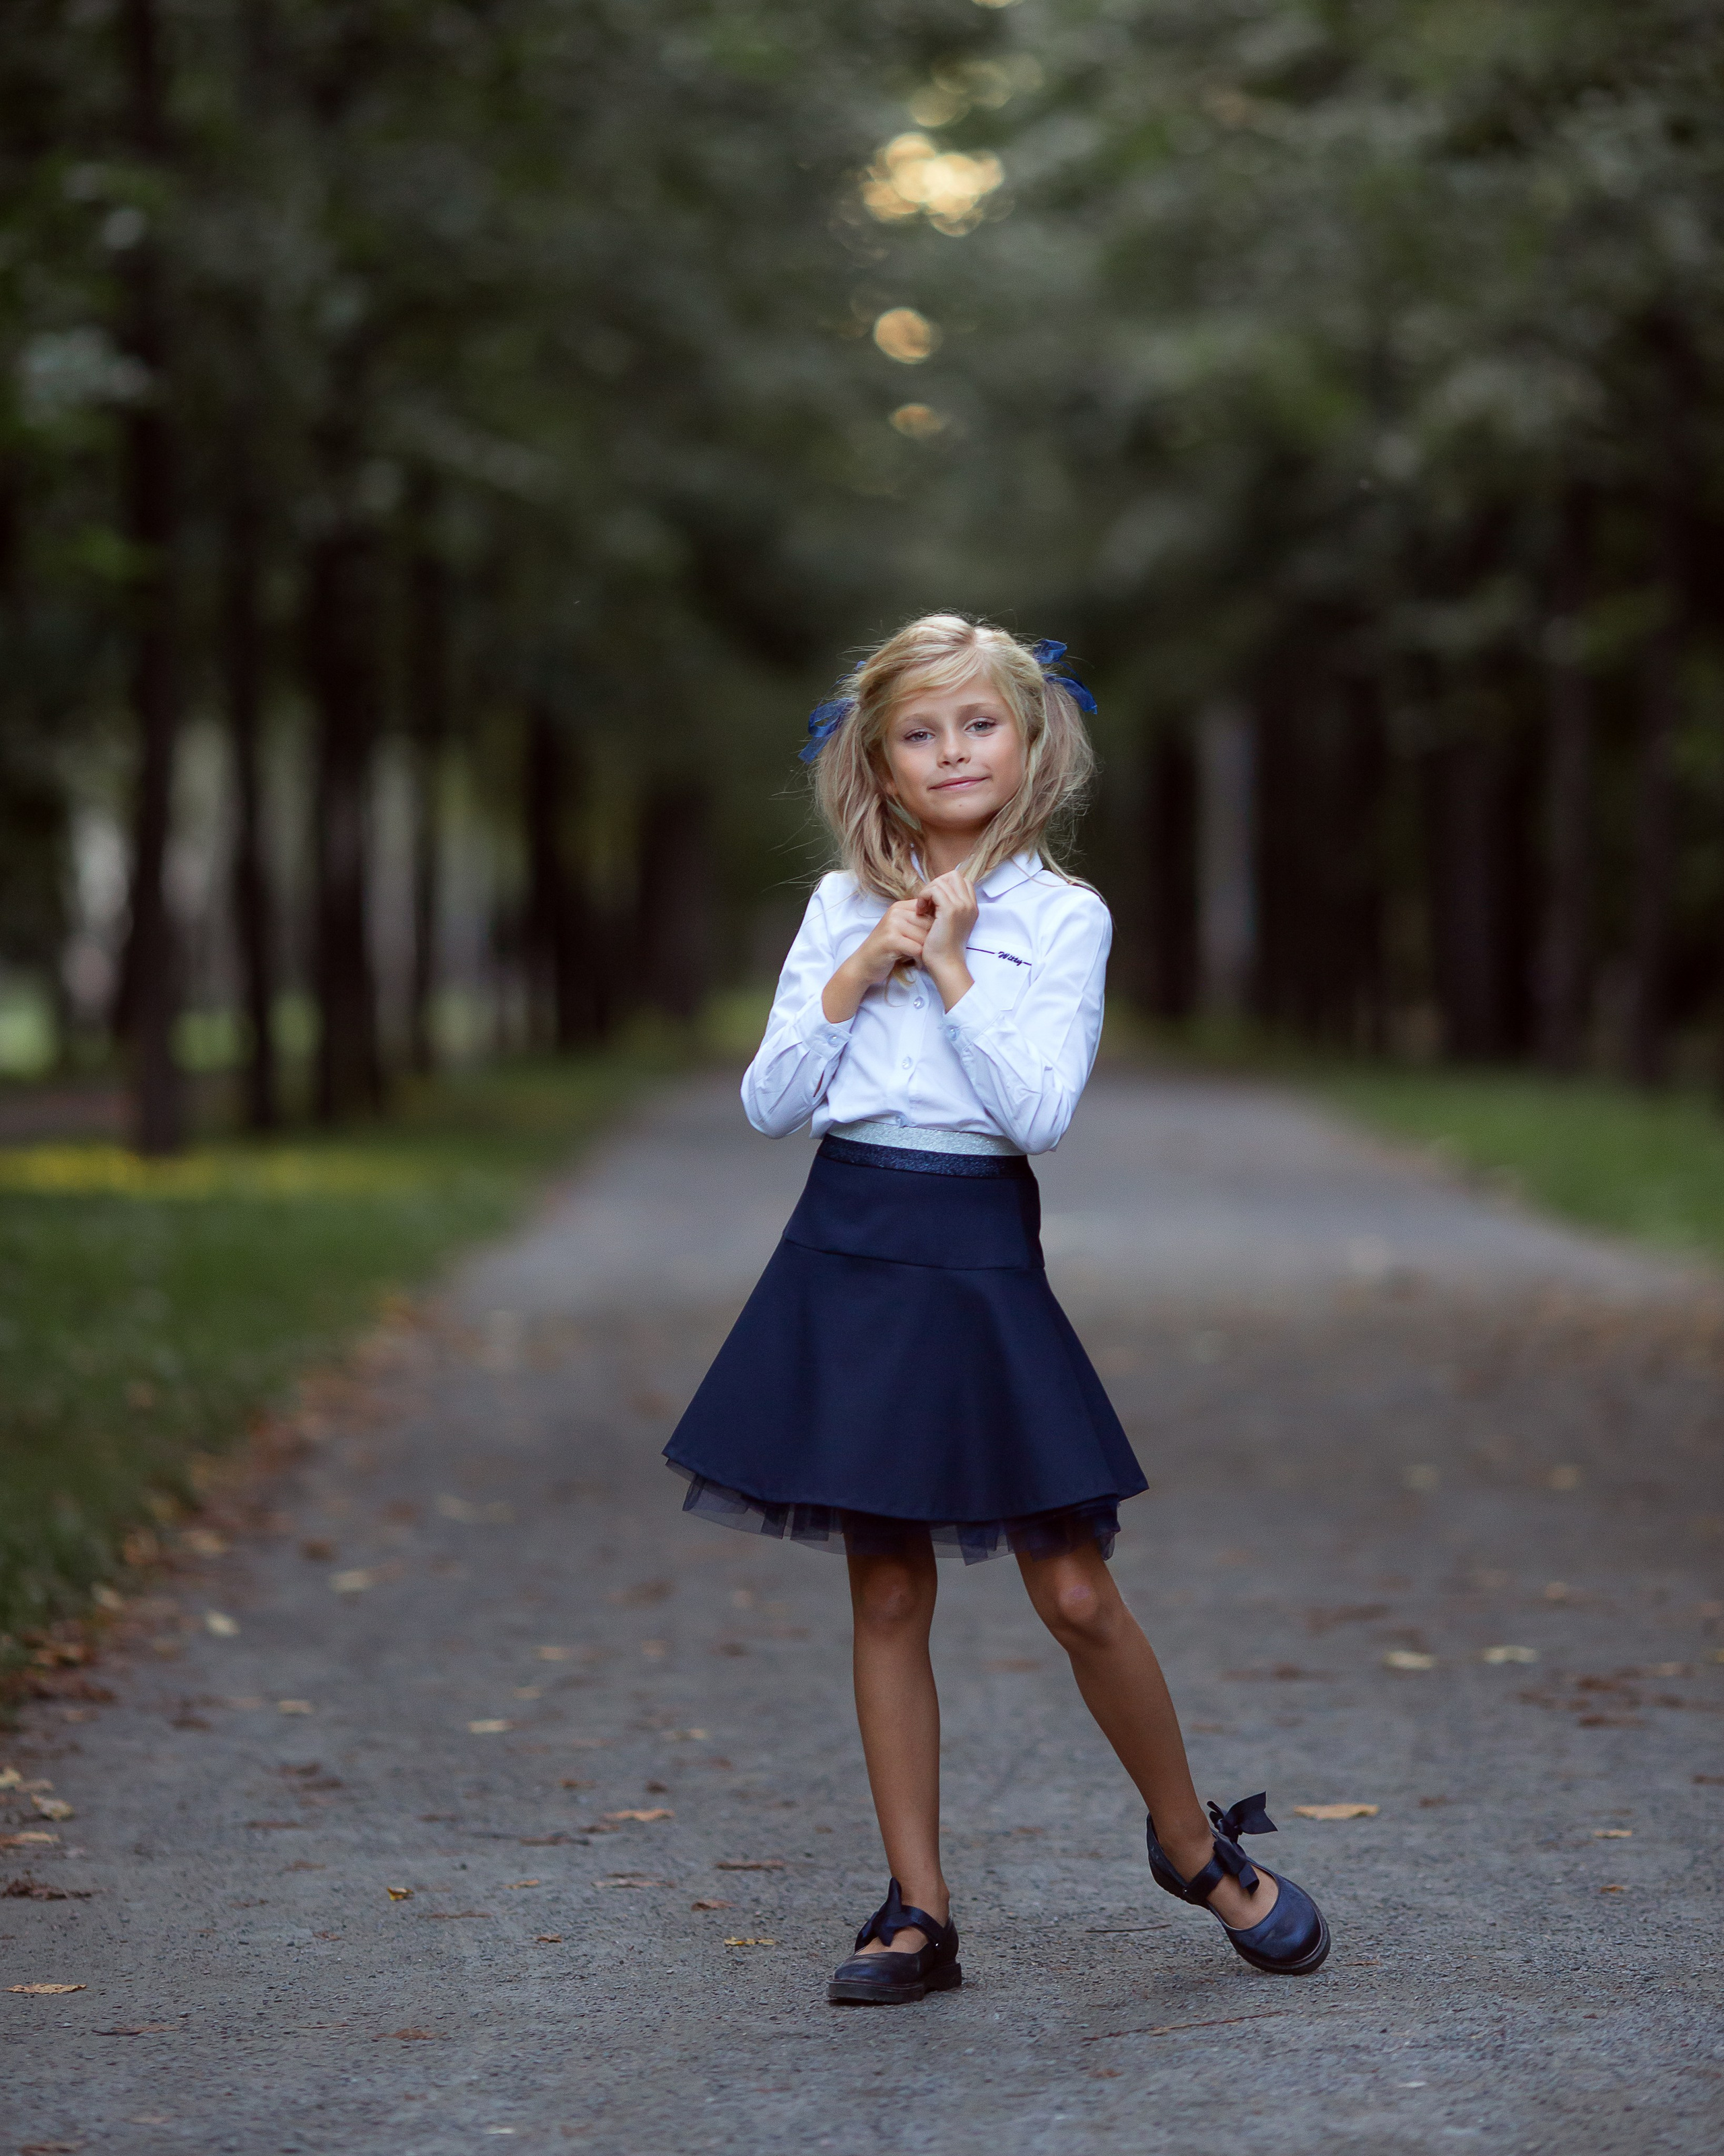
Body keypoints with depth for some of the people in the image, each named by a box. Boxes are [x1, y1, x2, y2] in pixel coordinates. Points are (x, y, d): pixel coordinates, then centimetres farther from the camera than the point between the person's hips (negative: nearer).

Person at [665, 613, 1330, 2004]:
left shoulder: (1061, 916, -1)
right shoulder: (842, 908, 8)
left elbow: (1042, 1114, -13)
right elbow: (769, 1105, 2)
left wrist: (949, 968, -12)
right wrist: (858, 977, -8)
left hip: (981, 1253, -3)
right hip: (847, 1255, 3)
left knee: (1076, 1592, -3)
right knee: (888, 1594, 6)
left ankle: (1196, 1847, 20)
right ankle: (919, 1912, 14)